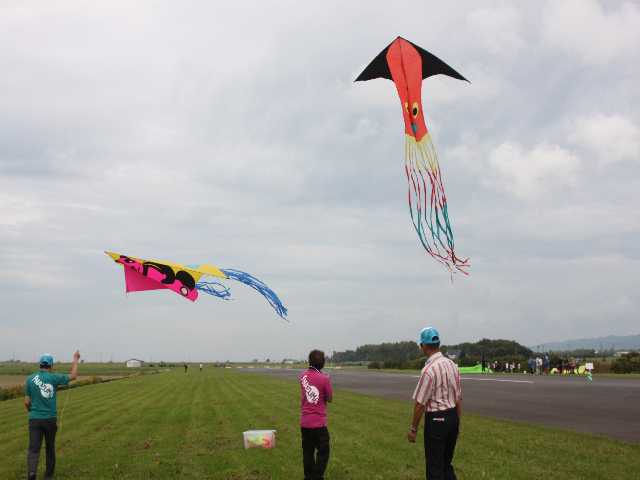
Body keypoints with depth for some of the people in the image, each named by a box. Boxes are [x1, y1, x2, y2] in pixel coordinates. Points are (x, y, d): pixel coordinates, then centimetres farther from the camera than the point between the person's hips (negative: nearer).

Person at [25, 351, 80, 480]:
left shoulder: (30, 379, -2)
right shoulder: (54, 378, -7)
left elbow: (27, 402, 0)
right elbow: (73, 376, 6)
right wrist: (75, 359, 17)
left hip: (34, 419, 0)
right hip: (50, 419, 0)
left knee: (33, 449, -3)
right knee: (50, 446, 19)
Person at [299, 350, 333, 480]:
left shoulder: (302, 376, 1)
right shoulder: (324, 379, -15)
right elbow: (329, 399, -4)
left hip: (304, 422, 5)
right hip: (319, 423, -5)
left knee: (308, 451, 15)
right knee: (323, 452, 7)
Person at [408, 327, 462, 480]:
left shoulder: (429, 369, -19)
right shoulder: (452, 365, 4)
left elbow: (420, 403, -16)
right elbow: (458, 398, 10)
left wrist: (413, 429, -6)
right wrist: (457, 423, 19)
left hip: (436, 420, -7)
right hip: (452, 417, 8)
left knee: (434, 467, 4)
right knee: (446, 464, 20)